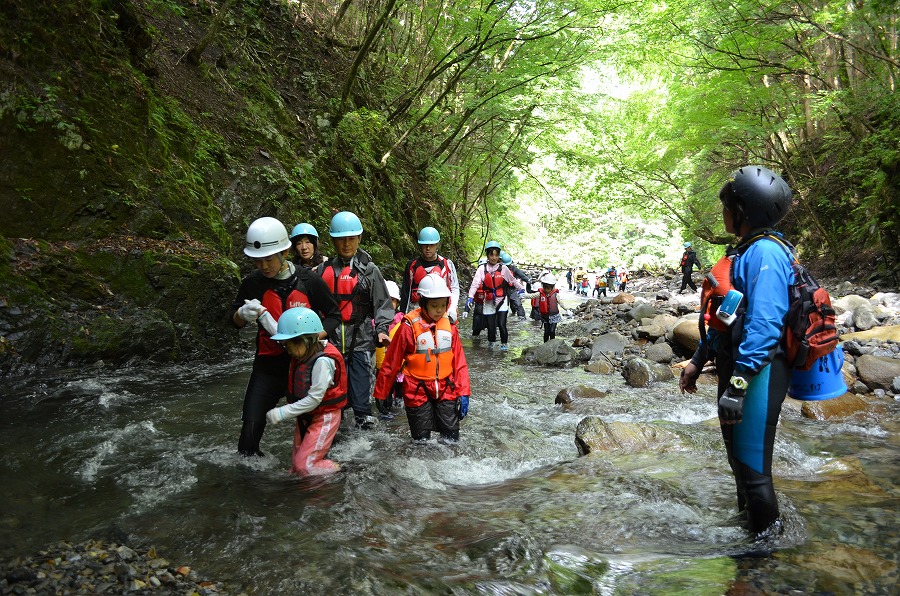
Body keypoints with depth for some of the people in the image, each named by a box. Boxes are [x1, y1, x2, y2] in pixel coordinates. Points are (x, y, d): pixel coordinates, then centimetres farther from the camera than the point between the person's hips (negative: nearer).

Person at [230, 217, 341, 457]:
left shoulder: (309, 281, -11)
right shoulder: (252, 284, -5)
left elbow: (334, 316, -1)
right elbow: (234, 321, 7)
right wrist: (243, 314, -17)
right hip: (268, 365, 1)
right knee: (252, 424, -9)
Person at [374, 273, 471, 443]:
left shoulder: (449, 325, -1)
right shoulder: (409, 326, -13)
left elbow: (459, 361, 2)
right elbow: (391, 362, -6)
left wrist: (463, 392, -4)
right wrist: (380, 394, 0)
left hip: (445, 390, 3)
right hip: (418, 391, -3)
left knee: (451, 438, 9)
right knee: (422, 440, 8)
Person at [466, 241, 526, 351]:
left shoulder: (503, 268, 0)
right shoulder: (482, 269, -3)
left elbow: (513, 280, 12)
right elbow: (475, 283, -12)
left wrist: (522, 289, 12)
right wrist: (471, 297, -23)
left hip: (502, 301, 0)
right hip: (489, 302, 0)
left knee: (501, 324, -11)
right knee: (491, 326, 4)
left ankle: (504, 344, 13)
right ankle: (491, 342, 34)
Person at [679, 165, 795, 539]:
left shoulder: (765, 254, -18)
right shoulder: (742, 253, 14)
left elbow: (763, 325, -26)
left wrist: (739, 382, -29)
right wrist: (697, 361, 20)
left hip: (758, 372, -10)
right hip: (736, 366, 10)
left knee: (751, 462, -1)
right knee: (737, 452, 22)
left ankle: (765, 537, 16)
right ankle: (746, 517, 40)